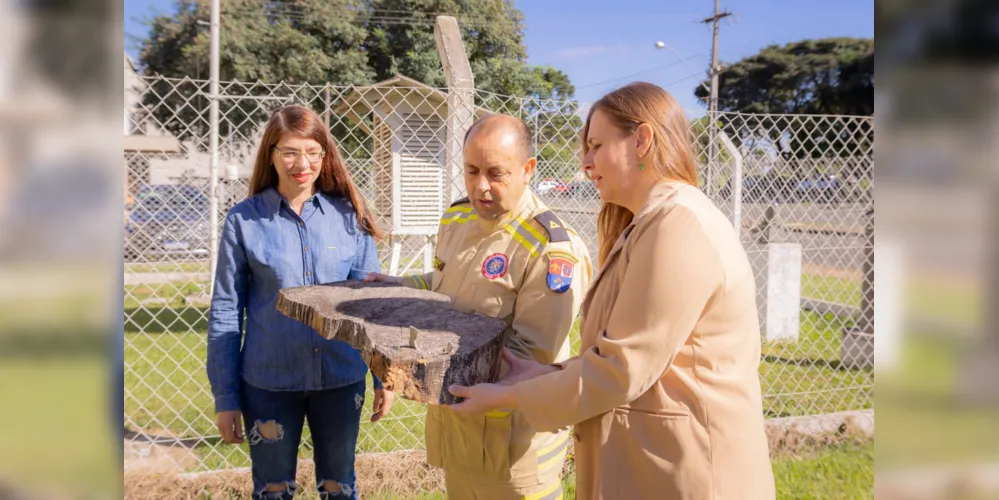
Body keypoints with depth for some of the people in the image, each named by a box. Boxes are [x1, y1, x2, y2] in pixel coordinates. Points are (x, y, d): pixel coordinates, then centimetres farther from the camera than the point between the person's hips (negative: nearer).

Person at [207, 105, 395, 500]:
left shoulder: (348, 215, -2)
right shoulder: (244, 220, -6)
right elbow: (225, 312, -2)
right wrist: (225, 397, -2)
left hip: (341, 378, 1)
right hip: (268, 382, -1)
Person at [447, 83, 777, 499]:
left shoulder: (678, 227, -20)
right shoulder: (652, 223, 14)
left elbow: (621, 370, -21)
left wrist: (504, 397, -13)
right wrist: (547, 374, 2)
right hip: (643, 463, 9)